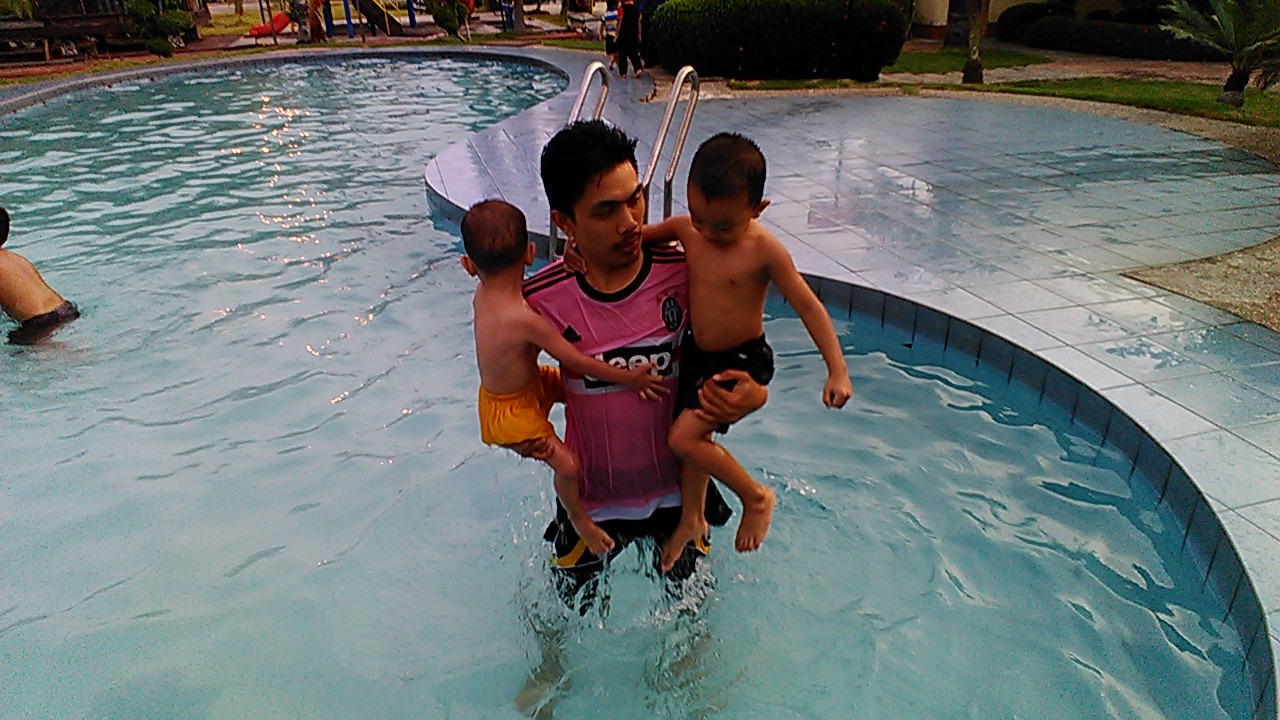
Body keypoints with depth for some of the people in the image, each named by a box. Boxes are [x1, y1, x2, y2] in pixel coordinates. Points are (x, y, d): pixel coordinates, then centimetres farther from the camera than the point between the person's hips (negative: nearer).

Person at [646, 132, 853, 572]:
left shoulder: (764, 250, -21)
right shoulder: (685, 228, -8)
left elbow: (808, 307, -17)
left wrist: (837, 370, -22)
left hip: (743, 359, -6)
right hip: (697, 353, 6)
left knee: (684, 438, -16)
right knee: (695, 436, 18)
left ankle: (755, 497, 7)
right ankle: (692, 518, 43)